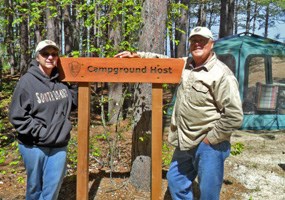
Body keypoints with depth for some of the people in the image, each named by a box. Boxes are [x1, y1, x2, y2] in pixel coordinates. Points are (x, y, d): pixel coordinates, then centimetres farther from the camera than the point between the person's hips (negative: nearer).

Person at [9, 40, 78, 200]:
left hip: (59, 145, 4)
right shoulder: (27, 81, -11)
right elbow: (17, 117, -11)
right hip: (34, 146, -3)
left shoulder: (61, 81, 2)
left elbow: (73, 103, 11)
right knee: (35, 185, 14)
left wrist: (76, 83, 1)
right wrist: (40, 132, -17)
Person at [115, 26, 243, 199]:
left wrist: (210, 139, -16)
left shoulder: (222, 74, -17)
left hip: (208, 146, -8)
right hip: (186, 143, 8)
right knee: (176, 181, 22)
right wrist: (137, 55, 15)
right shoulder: (185, 64, 7)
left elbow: (234, 116, -21)